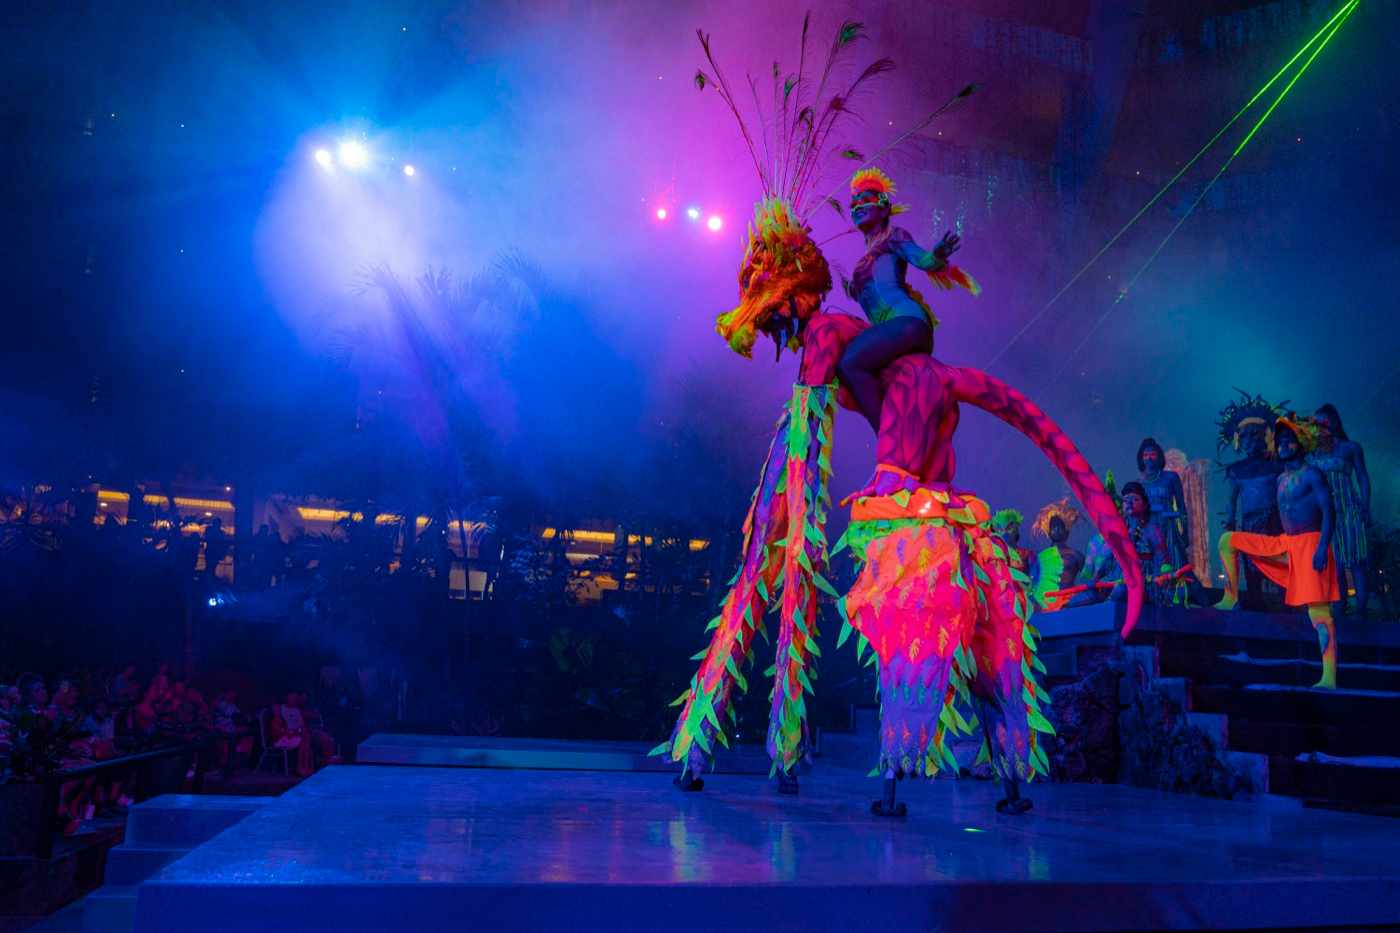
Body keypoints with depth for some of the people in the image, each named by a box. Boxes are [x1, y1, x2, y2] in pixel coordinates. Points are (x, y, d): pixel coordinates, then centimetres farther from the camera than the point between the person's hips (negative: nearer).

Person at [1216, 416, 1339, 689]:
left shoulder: (1311, 475, -7)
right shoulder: (1281, 479, 15)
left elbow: (1328, 512, -13)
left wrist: (1322, 548, -23)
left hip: (1309, 544, -8)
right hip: (1284, 544, 8)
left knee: (1318, 608, -12)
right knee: (1228, 541, 3)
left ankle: (1329, 678, -13)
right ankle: (1231, 599, 7)